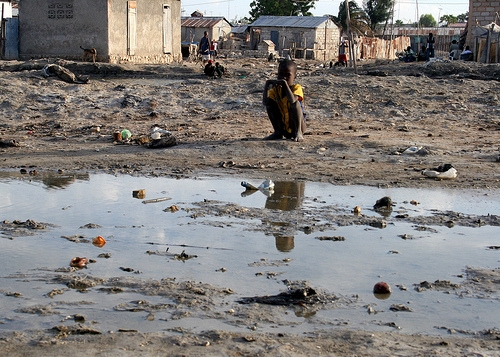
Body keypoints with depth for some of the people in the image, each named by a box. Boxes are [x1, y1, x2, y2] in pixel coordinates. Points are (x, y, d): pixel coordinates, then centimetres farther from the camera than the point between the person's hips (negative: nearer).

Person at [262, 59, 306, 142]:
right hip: (283, 128, 5)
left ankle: (298, 133, -23)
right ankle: (278, 133, -2)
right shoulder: (275, 89, -1)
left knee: (295, 103, -28)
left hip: (297, 126, -5)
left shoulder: (297, 88, -13)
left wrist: (285, 84, -36)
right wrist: (267, 85, -23)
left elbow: (292, 100, -37)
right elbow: (265, 102, -20)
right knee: (269, 104, -11)